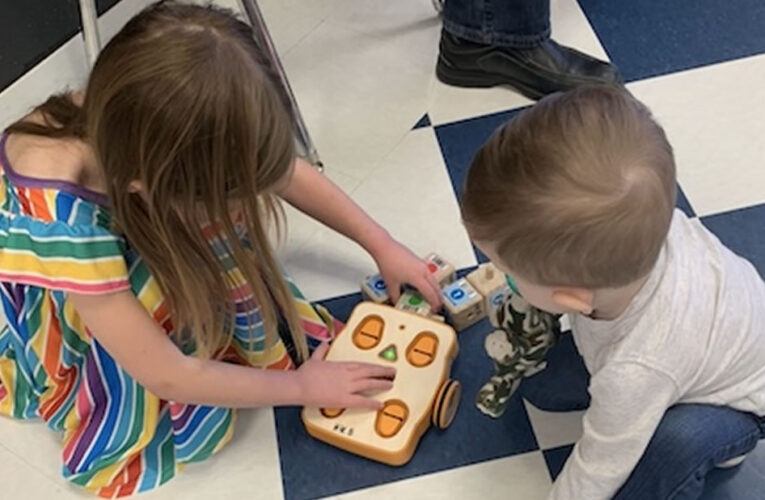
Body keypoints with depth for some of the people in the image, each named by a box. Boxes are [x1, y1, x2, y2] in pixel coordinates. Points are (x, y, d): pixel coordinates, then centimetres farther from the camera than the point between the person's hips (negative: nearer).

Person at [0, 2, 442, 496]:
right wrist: (302, 386, -24)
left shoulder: (142, 123, -29)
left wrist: (383, 245, -9)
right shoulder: (59, 219, -45)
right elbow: (168, 377, -34)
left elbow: (283, 170, -11)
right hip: (45, 322, -5)